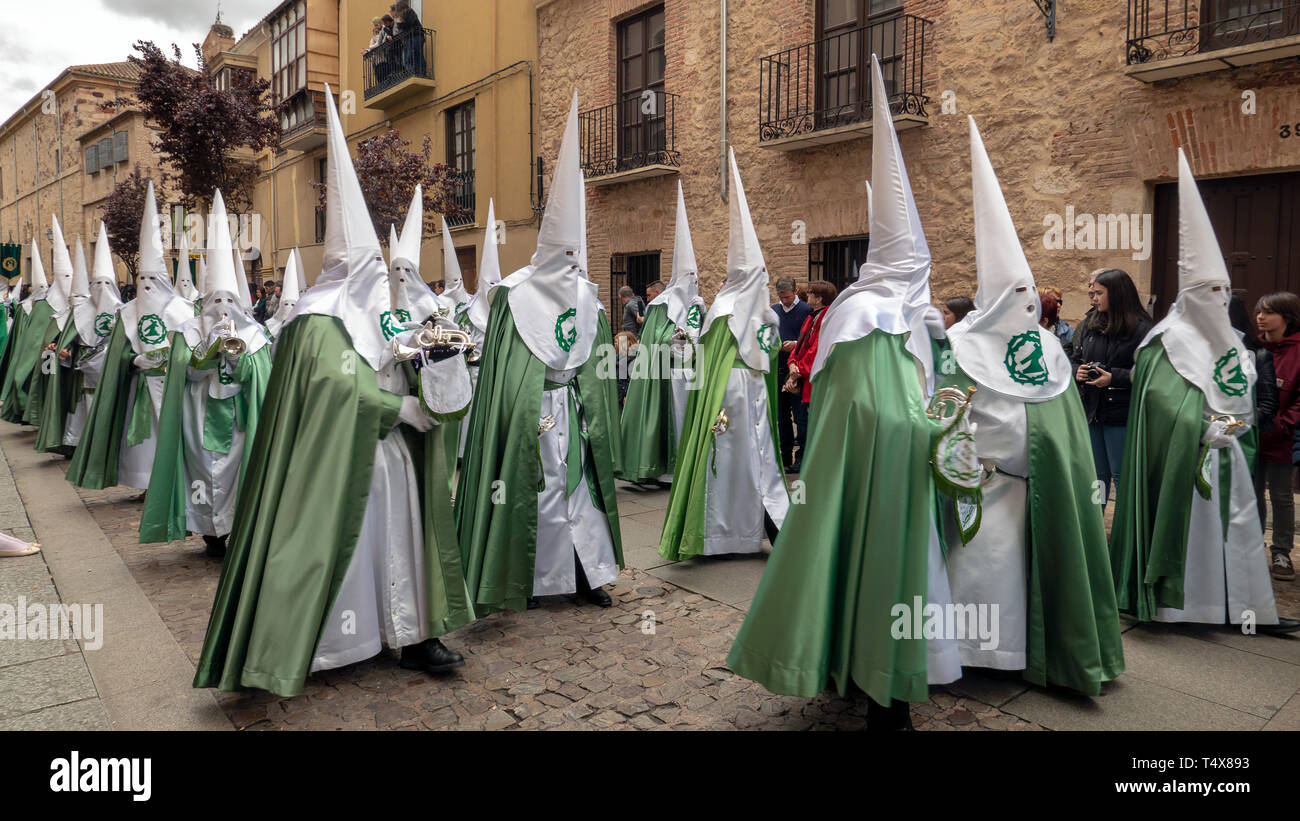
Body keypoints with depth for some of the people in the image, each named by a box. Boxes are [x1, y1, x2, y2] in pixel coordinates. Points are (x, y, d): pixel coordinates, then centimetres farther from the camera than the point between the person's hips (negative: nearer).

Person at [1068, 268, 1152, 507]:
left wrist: (1113, 378, -21)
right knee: (1096, 475, 16)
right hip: (1090, 411, 6)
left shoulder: (1141, 329, -10)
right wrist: (1077, 371, -4)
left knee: (1122, 477, 2)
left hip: (1121, 415, -6)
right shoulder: (1090, 323, 9)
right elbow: (1074, 358, 16)